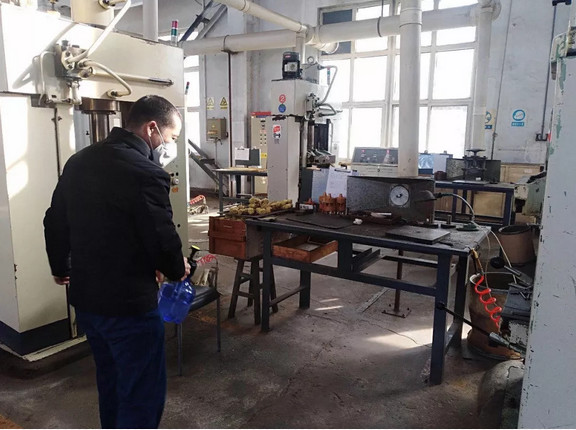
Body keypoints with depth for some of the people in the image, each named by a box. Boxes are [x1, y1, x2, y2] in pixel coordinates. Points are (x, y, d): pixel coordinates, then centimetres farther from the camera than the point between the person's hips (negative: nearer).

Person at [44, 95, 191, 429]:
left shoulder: (79, 161, 6)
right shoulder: (145, 173, -22)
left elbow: (55, 222, 16)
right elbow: (163, 240, -20)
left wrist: (61, 267, 31)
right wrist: (178, 270, 2)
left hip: (85, 298, 9)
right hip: (128, 304, -9)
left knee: (112, 381, 26)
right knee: (143, 393, 6)